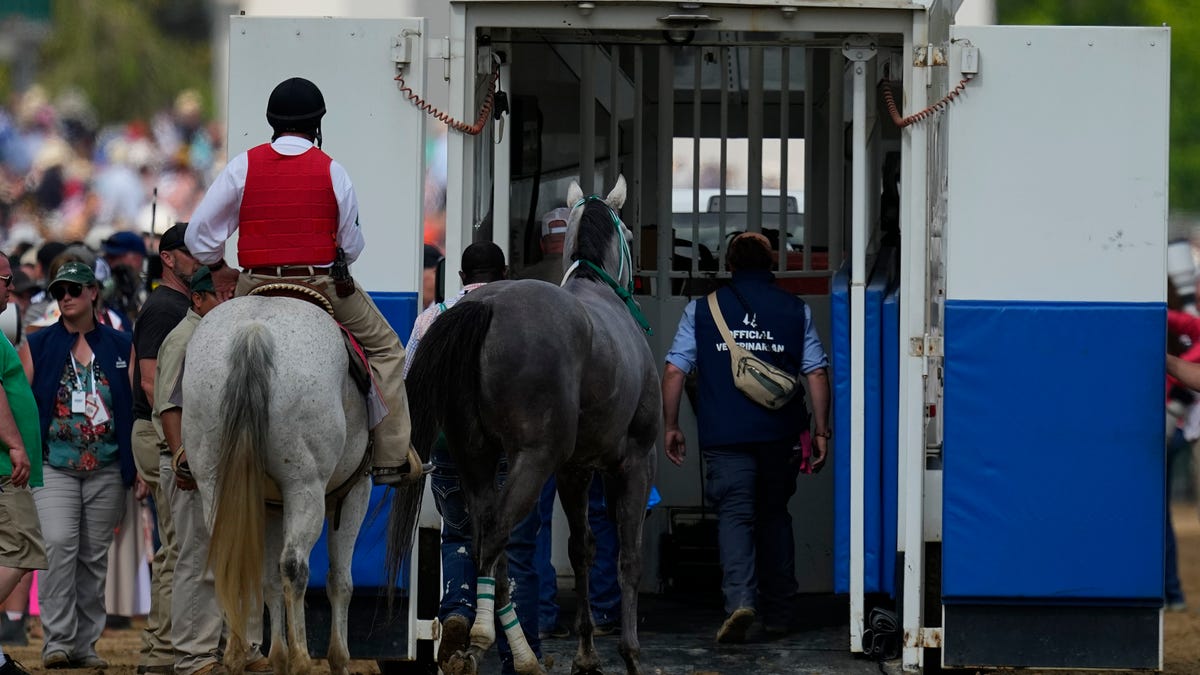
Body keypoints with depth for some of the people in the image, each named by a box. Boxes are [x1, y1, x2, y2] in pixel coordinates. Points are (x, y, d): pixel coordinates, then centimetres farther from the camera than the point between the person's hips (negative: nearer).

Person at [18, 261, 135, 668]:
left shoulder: (120, 346, 10)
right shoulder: (36, 346, 7)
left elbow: (136, 406, 10)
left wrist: (141, 465, 5)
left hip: (107, 469, 2)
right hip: (53, 466, -2)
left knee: (94, 557, 5)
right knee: (58, 543, -18)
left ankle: (85, 644, 11)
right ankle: (58, 640, -18)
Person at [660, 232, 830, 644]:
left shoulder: (701, 310, 4)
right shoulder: (795, 310, 6)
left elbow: (675, 370, 1)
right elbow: (816, 372, 1)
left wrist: (670, 426, 9)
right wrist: (821, 431, 6)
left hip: (725, 435, -2)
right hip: (779, 435, 2)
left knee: (735, 516, -5)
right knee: (774, 516, 16)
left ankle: (740, 599, -28)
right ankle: (779, 613, 20)